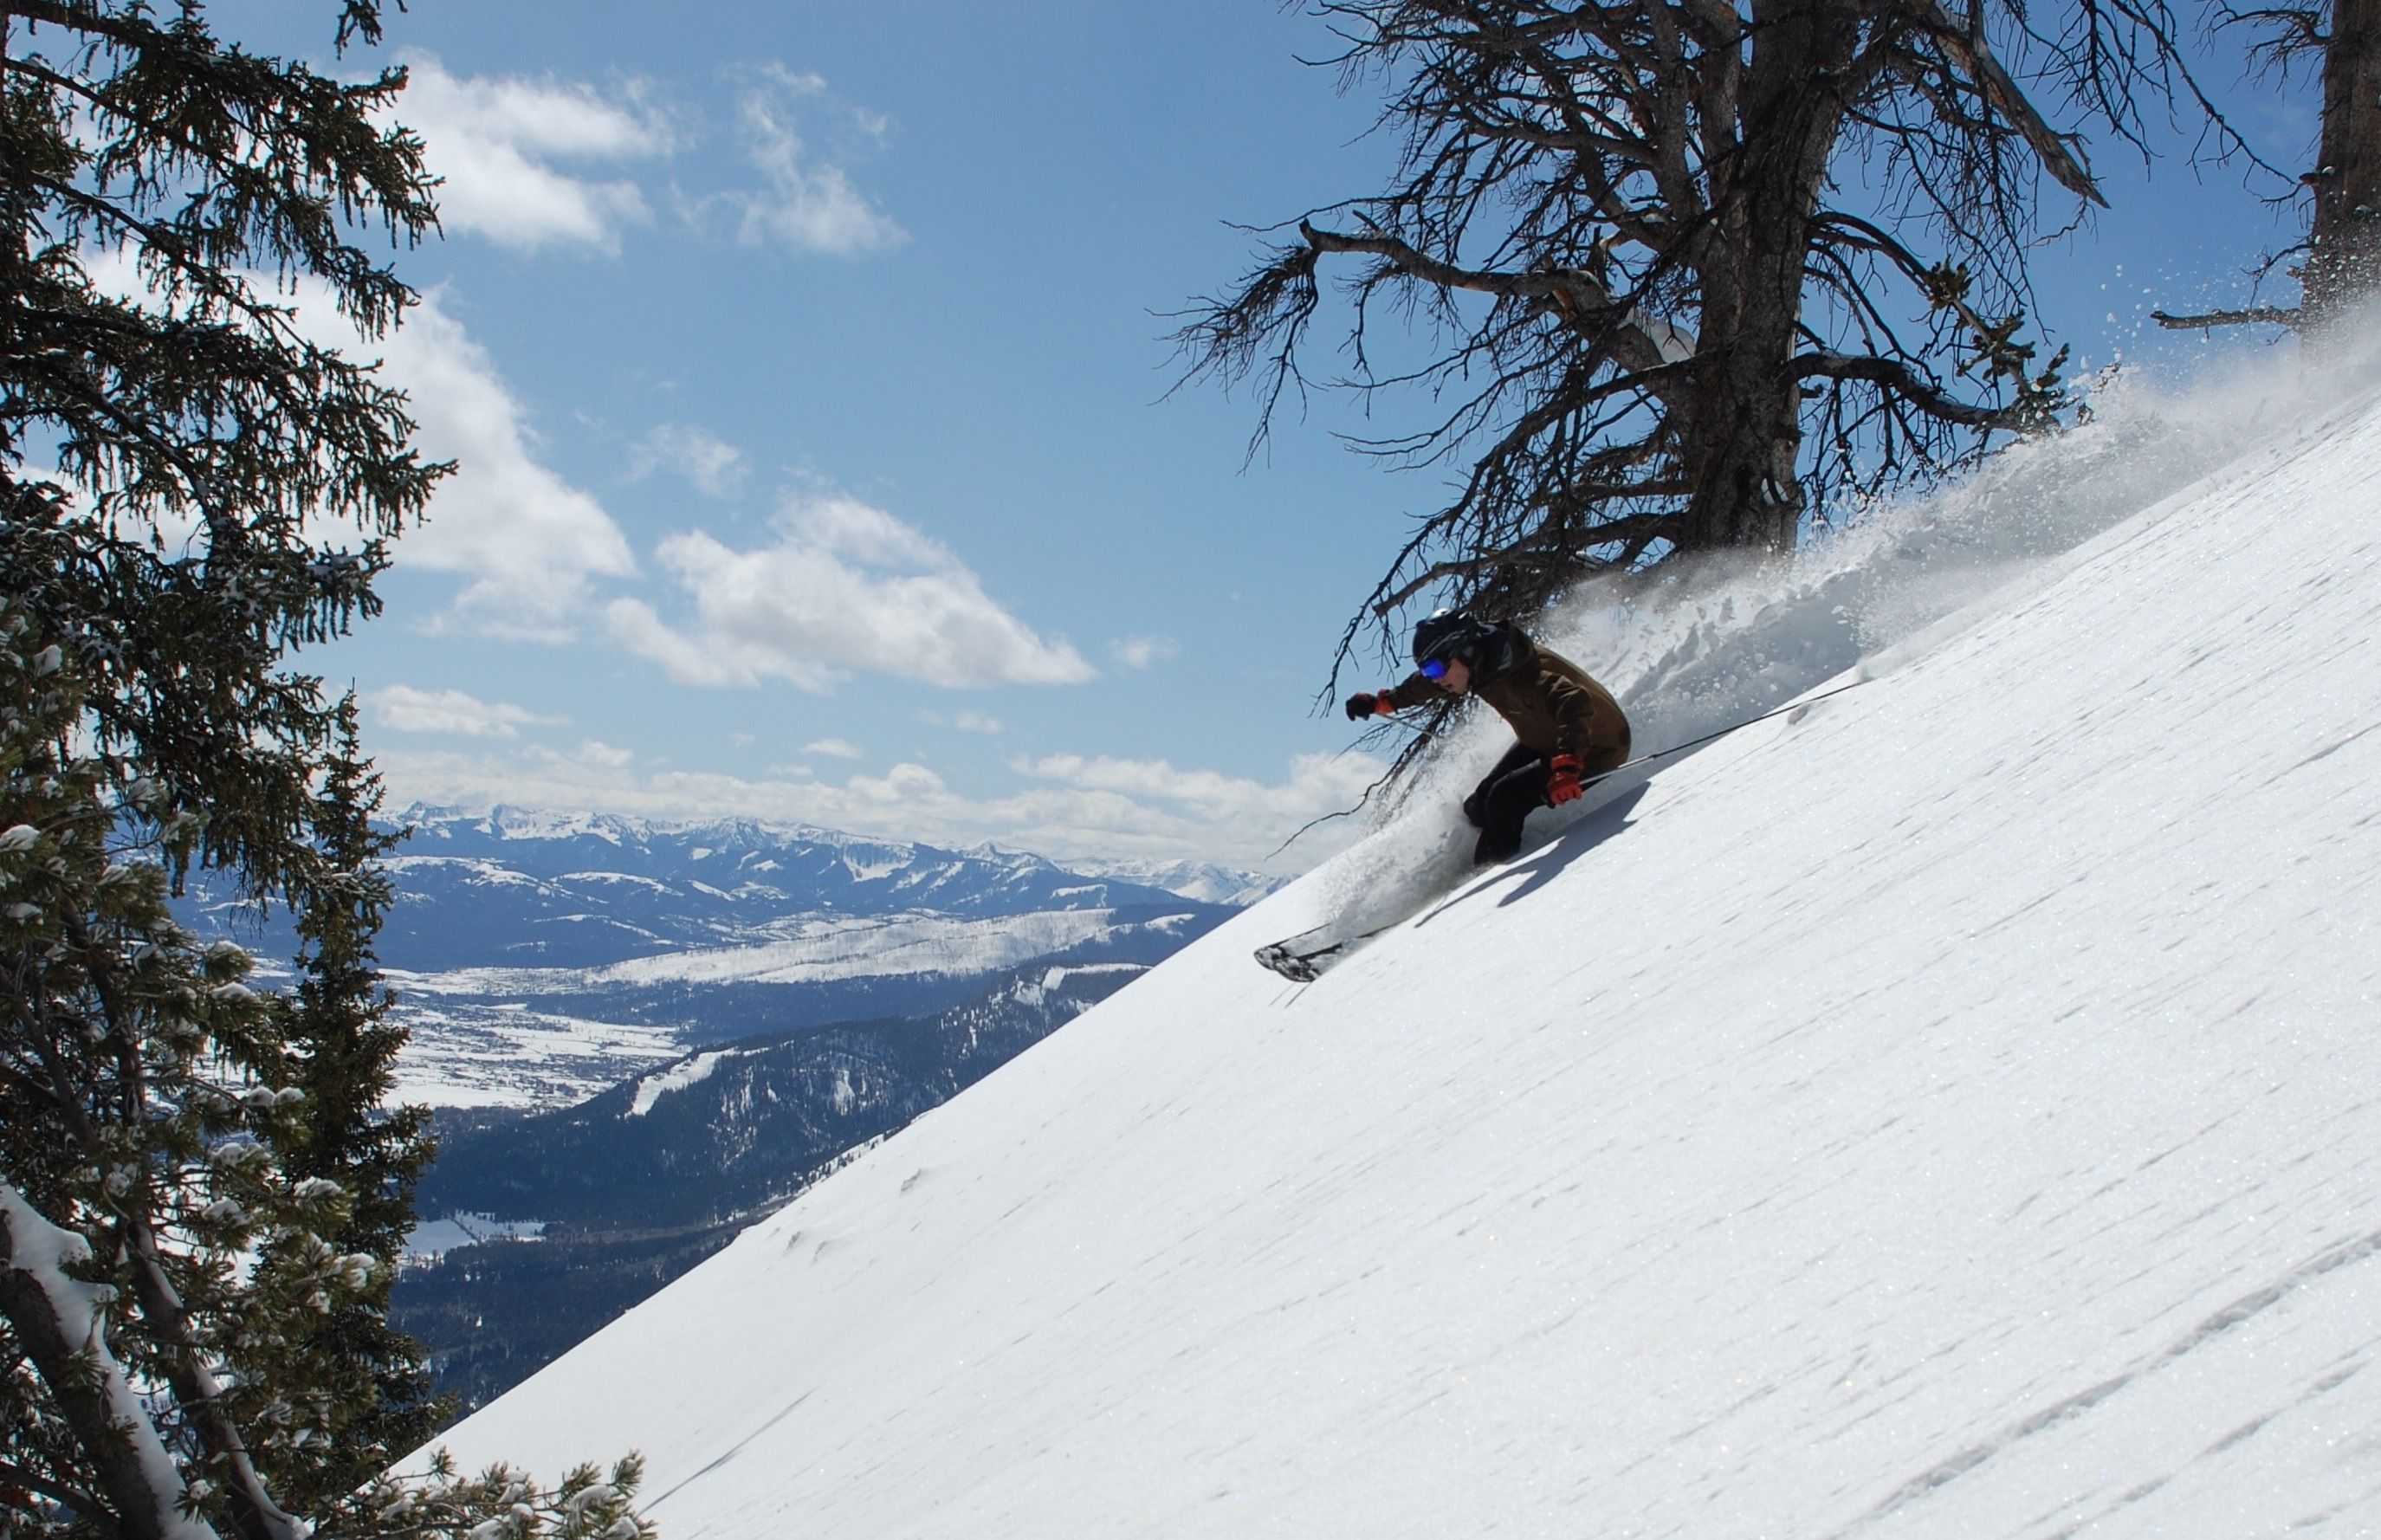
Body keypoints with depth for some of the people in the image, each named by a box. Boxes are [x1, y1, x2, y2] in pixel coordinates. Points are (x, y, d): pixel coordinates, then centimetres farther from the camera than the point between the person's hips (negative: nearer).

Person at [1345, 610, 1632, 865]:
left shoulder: (1521, 677, -37)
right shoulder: (1481, 663, -11)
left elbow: (1576, 706, -52)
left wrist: (1566, 766, -64)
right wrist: (1382, 702, 18)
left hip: (1594, 749, -8)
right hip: (1542, 740, 9)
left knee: (1503, 800, -20)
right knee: (1479, 807, 3)